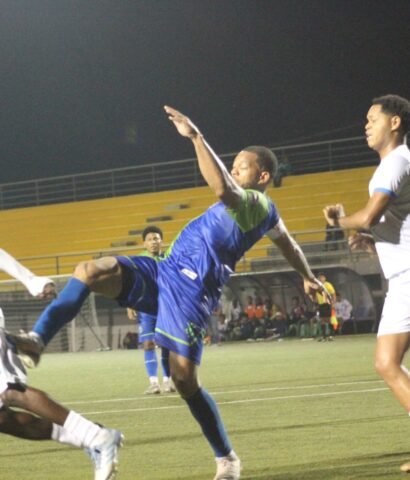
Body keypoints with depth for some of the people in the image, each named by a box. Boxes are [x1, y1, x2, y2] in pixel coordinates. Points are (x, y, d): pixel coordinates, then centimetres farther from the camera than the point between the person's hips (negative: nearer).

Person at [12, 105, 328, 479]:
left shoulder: (255, 202, -10)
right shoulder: (266, 212, 23)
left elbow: (222, 188, -34)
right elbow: (288, 244, 40)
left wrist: (196, 137, -36)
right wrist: (309, 278, 57)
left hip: (190, 291, -10)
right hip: (165, 273, 10)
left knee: (185, 379, -9)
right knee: (91, 271, -14)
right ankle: (37, 339, -25)